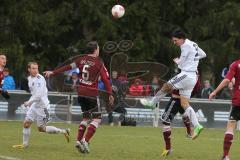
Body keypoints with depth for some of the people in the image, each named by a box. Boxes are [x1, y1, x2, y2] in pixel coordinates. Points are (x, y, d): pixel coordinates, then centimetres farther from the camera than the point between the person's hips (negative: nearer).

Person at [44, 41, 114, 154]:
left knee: (86, 118, 19)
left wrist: (53, 72, 10)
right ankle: (85, 141, -14)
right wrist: (110, 95, -6)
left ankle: (79, 140, 6)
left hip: (81, 93, 6)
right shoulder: (99, 64, -7)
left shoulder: (81, 60, 6)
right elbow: (106, 79, -10)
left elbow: (68, 67, 5)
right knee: (97, 119, 1)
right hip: (92, 94, -6)